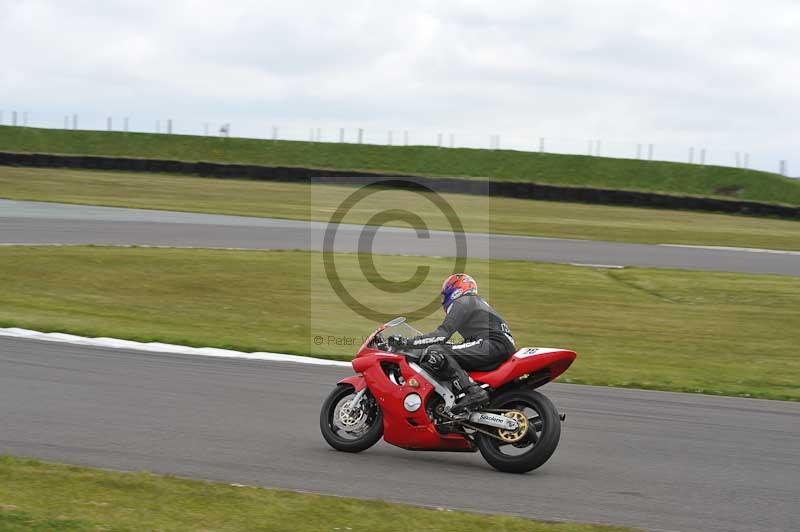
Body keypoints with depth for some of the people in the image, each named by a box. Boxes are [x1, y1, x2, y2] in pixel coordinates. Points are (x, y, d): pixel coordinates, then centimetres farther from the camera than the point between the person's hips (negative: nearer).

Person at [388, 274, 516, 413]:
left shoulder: (461, 303, 2)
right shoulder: (476, 301, 32)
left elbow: (441, 335, -10)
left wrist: (406, 342, -7)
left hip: (493, 343, -10)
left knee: (434, 353, -20)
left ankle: (472, 392, -31)